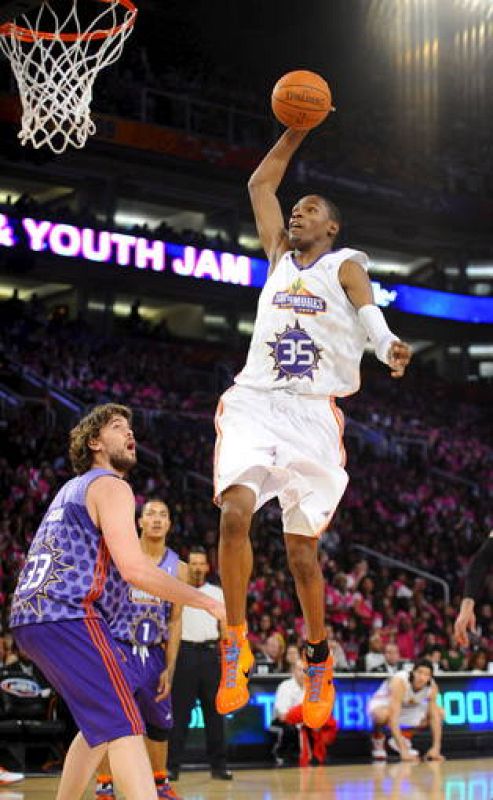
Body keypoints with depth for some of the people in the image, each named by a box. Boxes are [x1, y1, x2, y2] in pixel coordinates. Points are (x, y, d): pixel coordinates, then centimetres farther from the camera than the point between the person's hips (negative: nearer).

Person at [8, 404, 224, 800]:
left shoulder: (72, 489, 28)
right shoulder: (110, 486, -2)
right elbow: (134, 567, -14)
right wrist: (209, 603, -9)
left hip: (30, 618, 10)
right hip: (67, 615, -10)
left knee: (101, 725, 20)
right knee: (123, 724, -18)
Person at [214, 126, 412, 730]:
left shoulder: (345, 264, 5)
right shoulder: (279, 255, 18)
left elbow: (366, 307, -15)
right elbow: (261, 183, 25)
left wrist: (386, 344, -36)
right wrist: (297, 130, 18)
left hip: (313, 414, -3)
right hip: (254, 403, 3)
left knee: (301, 548, 1)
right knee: (234, 512, -22)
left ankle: (318, 658, 23)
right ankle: (236, 646, -10)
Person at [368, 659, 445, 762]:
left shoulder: (432, 687, -20)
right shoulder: (400, 682, -37)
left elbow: (435, 717, -15)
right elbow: (393, 718, -43)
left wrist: (436, 748, -25)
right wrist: (403, 750, -48)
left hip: (407, 708, 6)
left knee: (440, 713, -10)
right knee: (383, 714, -41)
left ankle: (405, 737, 8)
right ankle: (378, 738, -6)